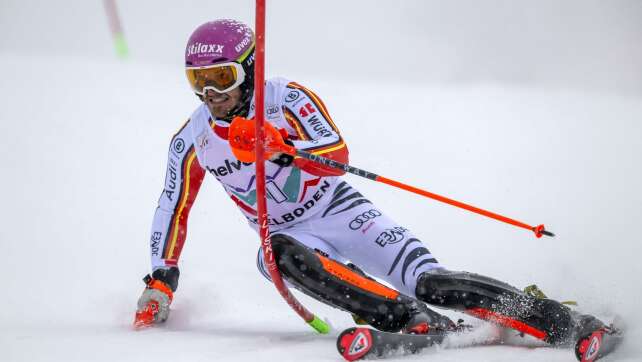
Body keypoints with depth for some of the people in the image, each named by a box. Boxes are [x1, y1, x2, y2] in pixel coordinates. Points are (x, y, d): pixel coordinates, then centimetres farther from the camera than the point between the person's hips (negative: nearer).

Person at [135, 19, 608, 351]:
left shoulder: (286, 97, -13)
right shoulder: (192, 141, -1)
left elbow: (338, 154, -25)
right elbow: (172, 210, 10)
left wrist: (280, 148, -42)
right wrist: (160, 280, 3)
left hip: (339, 211, -2)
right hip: (287, 236, 3)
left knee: (431, 283, -23)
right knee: (283, 256, -37)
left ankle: (561, 322, -16)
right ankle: (416, 323, -44)